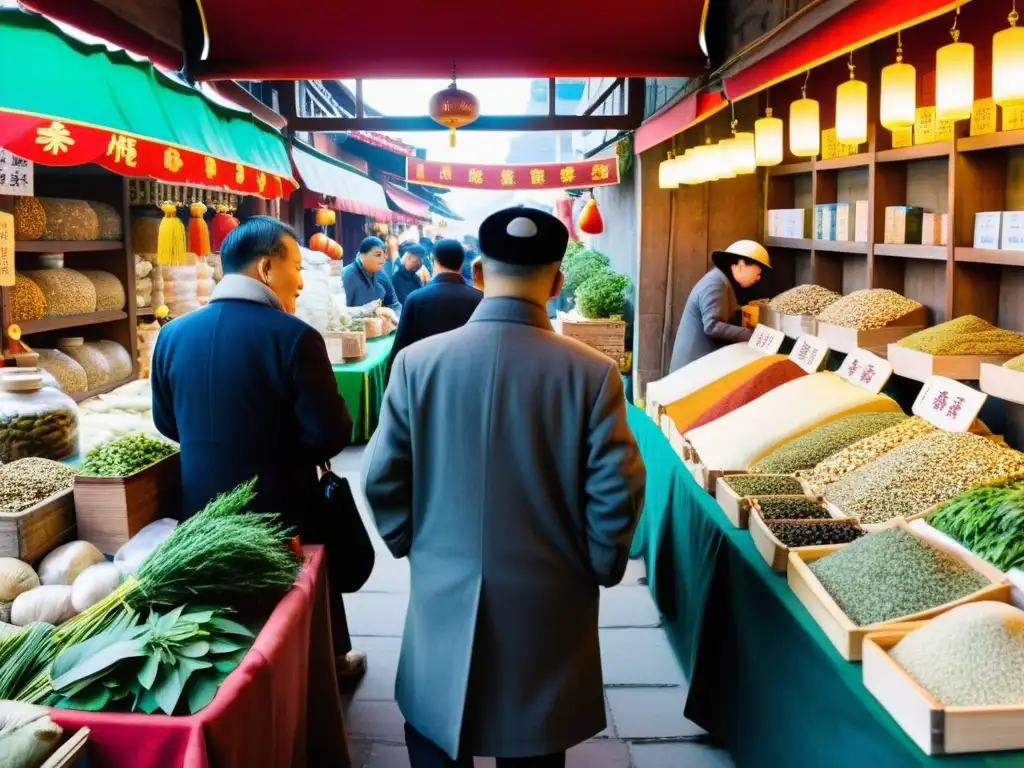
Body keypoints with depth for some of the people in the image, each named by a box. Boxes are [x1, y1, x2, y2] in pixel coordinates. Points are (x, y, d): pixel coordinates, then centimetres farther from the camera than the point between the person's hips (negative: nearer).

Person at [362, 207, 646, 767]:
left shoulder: (418, 361, -9)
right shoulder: (592, 373, -13)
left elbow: (382, 480, -4)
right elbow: (615, 496, -11)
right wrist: (600, 569, 6)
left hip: (444, 597, 1)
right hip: (549, 606, 0)